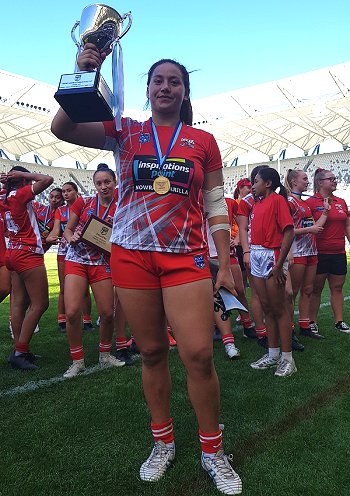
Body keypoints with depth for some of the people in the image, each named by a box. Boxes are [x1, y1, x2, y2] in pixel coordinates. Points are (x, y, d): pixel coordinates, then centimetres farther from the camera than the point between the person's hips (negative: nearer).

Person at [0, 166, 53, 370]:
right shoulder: (21, 194, -10)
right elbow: (47, 179, -18)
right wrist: (23, 173, -5)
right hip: (29, 254, -9)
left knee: (19, 303, 8)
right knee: (40, 304, -5)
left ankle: (20, 350, 13)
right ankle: (20, 352, -5)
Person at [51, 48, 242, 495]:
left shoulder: (203, 140, 8)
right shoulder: (125, 132, 10)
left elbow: (216, 206, 6)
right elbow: (61, 128, -1)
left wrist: (226, 264, 1)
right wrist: (83, 75, -10)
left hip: (185, 257, -1)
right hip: (131, 255, 1)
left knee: (199, 355, -8)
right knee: (151, 353, 9)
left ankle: (212, 452, 16)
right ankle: (163, 443, 30)